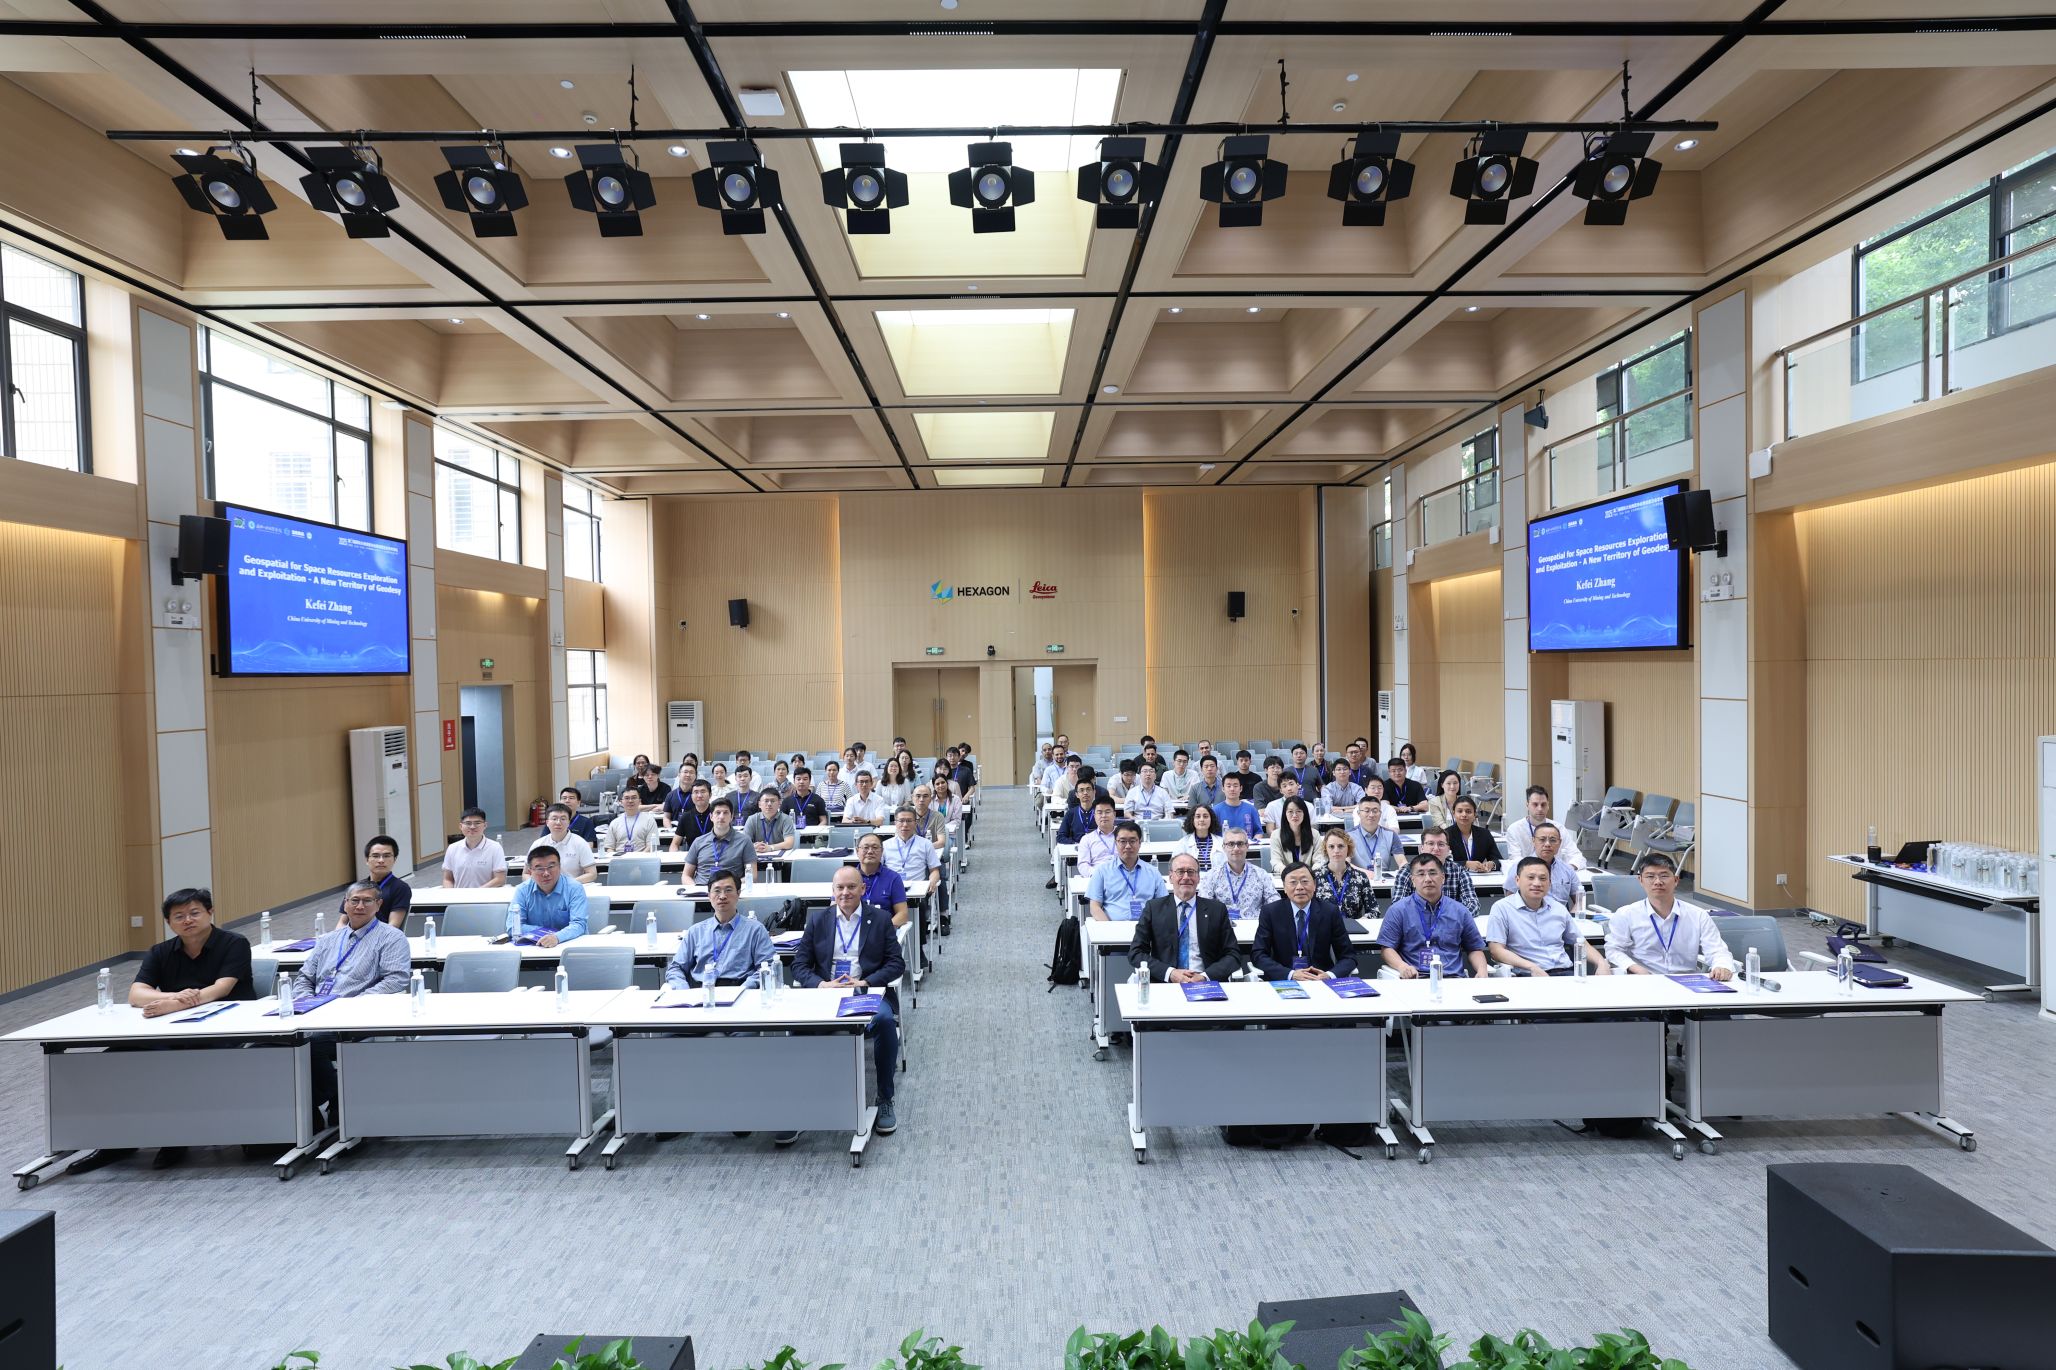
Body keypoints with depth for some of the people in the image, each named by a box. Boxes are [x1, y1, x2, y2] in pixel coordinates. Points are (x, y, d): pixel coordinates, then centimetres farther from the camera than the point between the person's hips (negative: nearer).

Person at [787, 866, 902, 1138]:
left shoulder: (881, 919, 10)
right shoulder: (817, 919, 15)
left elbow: (896, 963, 4)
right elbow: (799, 965, 10)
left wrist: (864, 983, -12)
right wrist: (822, 984, -11)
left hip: (867, 992, -1)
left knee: (885, 1021, -34)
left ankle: (885, 1101, -16)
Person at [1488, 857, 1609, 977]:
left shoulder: (1559, 909, 18)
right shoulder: (1502, 908, 0)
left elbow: (1582, 945, 25)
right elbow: (1496, 950, -8)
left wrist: (1602, 963, 5)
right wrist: (1533, 968, -19)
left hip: (1565, 972, 5)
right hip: (1528, 975, -5)